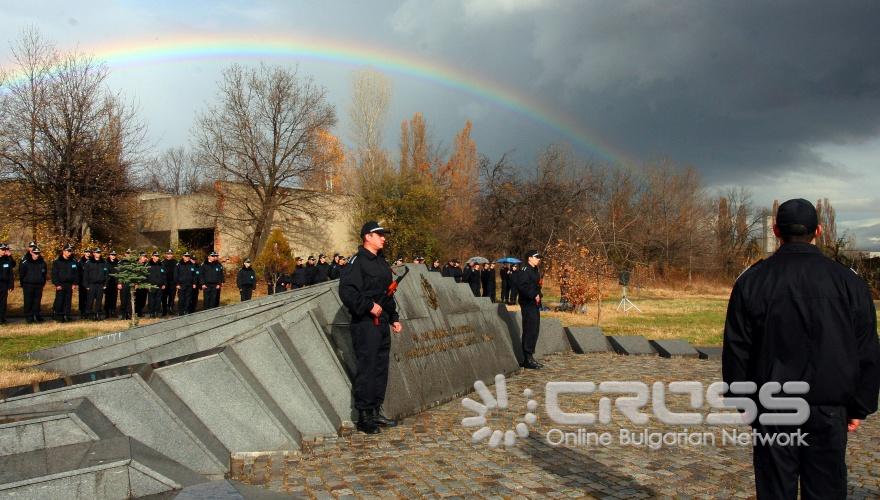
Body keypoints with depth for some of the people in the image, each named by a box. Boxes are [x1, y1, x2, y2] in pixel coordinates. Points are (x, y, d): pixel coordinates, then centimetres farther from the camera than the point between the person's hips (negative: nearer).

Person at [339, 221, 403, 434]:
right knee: (366, 369, -5)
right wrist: (369, 305, -22)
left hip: (382, 322, 9)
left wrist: (394, 318, 21)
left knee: (381, 368, 13)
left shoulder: (382, 262, 18)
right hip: (365, 323, -9)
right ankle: (364, 416, 4)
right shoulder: (357, 261, -10)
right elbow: (346, 290, -21)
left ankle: (376, 411, 23)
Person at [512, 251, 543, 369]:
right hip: (528, 305, -10)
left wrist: (538, 296, 11)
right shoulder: (525, 270, -13)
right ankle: (527, 359, -5)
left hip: (535, 304, 10)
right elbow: (522, 286, -25)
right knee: (530, 330, -9)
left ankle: (529, 357, 20)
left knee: (534, 331, 12)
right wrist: (534, 295, -22)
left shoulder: (535, 271, 19)